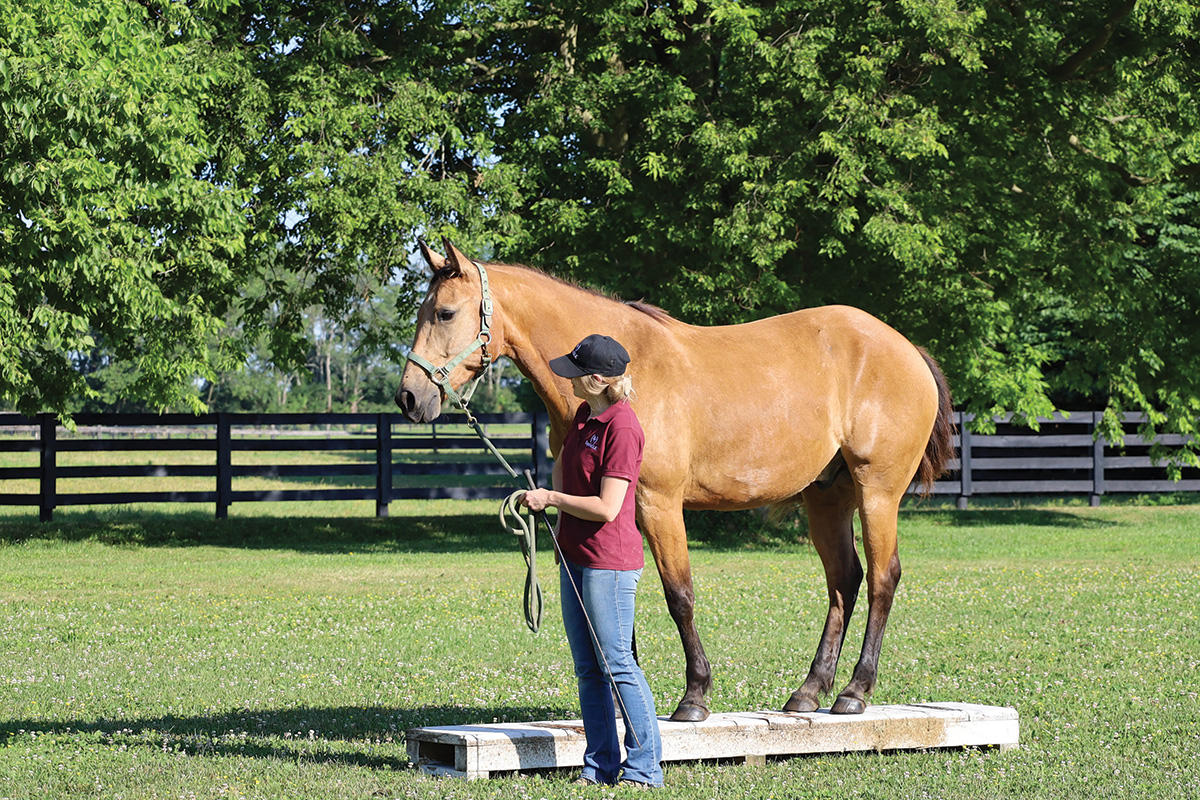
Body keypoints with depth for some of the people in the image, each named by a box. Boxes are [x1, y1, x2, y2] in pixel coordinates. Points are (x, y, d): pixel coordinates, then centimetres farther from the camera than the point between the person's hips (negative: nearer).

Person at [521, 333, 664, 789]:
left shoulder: (622, 429, -19)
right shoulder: (584, 415, 9)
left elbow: (607, 508, -22)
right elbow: (563, 462, 29)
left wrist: (552, 498, -12)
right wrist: (549, 497, 12)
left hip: (609, 561, -9)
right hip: (576, 558, 9)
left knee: (617, 665, -5)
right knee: (587, 668, 12)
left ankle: (644, 766, 1)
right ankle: (601, 764, 18)